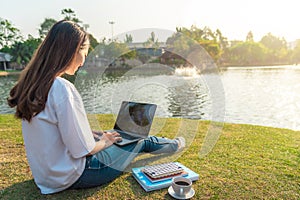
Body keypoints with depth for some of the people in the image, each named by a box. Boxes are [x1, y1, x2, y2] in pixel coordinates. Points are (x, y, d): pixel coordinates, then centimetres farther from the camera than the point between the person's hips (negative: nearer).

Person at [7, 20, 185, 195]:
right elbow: (82, 149, -25)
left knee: (109, 135, 23)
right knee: (142, 141, 8)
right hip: (71, 177, -8)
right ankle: (175, 145, 39)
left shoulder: (31, 82, -1)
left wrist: (94, 134, 9)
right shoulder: (63, 88, -29)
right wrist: (103, 142, -4)